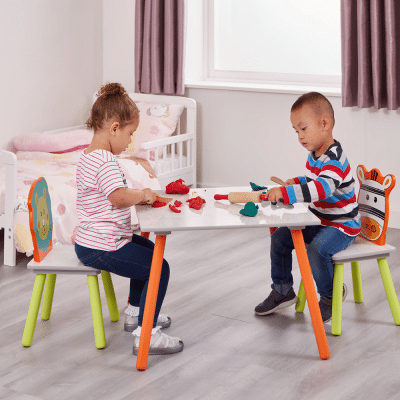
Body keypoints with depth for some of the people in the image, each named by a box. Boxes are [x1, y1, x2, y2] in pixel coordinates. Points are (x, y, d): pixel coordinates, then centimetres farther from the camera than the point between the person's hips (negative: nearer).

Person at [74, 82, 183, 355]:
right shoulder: (106, 162, -23)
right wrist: (143, 195, -20)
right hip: (101, 248, -11)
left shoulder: (89, 156, 12)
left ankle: (136, 311, 41)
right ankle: (145, 335, -11)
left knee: (148, 248, 31)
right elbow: (120, 197, -39)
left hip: (89, 241, 11)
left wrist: (138, 196, 8)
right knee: (159, 268, -9)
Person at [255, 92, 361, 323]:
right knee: (280, 238, 5)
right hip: (320, 221, 10)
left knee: (317, 249, -32)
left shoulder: (334, 159, -26)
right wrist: (296, 182, 4)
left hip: (342, 226, -10)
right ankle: (282, 291, 19)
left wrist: (285, 193, -50)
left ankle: (331, 295, -4)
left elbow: (323, 188, -44)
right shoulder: (314, 155, 5)